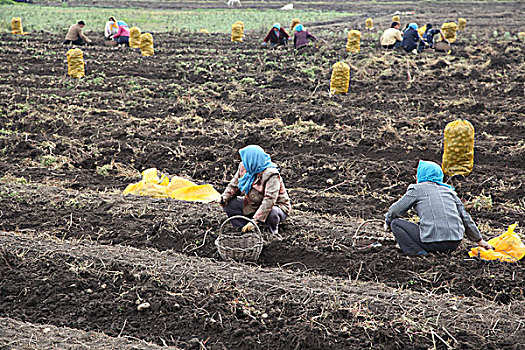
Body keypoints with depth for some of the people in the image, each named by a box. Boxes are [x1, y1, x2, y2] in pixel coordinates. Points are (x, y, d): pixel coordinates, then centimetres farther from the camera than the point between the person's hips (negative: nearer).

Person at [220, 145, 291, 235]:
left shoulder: (271, 175, -27)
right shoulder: (243, 168, -5)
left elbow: (269, 201, -36)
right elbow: (233, 186, 8)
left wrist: (255, 220, -42)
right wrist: (225, 197, -15)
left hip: (276, 206, -6)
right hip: (253, 205, 7)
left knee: (271, 214, -41)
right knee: (229, 204, -9)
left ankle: (273, 232, -7)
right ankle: (245, 229, -12)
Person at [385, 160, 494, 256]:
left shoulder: (417, 189, 6)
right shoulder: (449, 191, 19)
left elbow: (395, 211, 9)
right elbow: (465, 218, 21)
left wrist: (387, 222, 31)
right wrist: (479, 240, 29)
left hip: (433, 242, -6)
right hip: (455, 243, 6)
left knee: (395, 223, 9)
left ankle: (418, 251, -8)